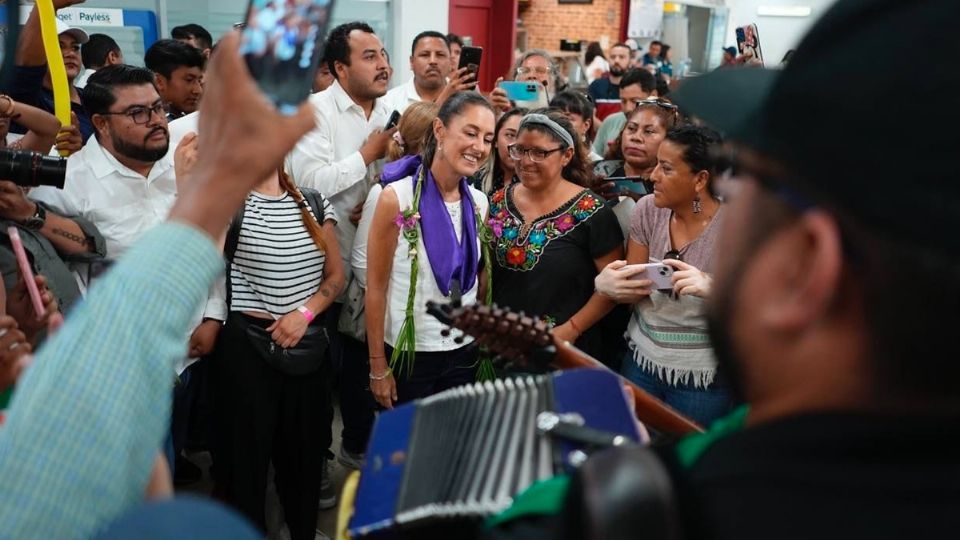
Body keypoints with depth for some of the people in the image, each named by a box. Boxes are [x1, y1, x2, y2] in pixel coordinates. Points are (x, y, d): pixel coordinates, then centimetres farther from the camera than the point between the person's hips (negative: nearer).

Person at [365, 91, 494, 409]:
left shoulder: (479, 203, 1)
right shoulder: (397, 197, -14)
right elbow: (376, 288, -12)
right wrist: (378, 367, -11)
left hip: (464, 353, 4)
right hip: (407, 354, -4)